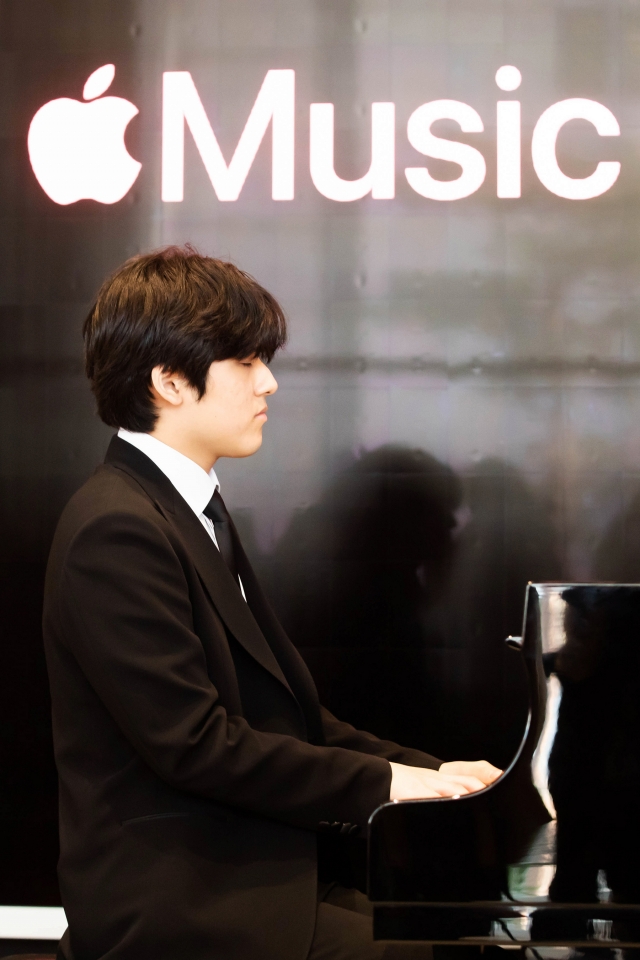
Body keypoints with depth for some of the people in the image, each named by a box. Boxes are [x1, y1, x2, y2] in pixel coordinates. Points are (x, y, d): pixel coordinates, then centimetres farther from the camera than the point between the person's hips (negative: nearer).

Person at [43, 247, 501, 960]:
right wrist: (381, 782, -13)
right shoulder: (117, 531, -16)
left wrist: (424, 771, 5)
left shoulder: (190, 511, 16)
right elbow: (192, 742, -20)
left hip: (254, 875, 9)